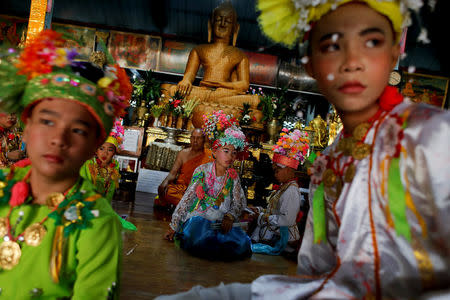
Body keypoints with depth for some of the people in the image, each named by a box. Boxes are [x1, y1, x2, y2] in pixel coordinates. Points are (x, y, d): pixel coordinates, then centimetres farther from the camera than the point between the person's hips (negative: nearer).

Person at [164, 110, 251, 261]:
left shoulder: (233, 176, 9)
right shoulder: (202, 171, 0)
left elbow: (239, 202, 9)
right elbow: (186, 199, 1)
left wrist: (230, 216, -13)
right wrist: (173, 226, 0)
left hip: (221, 222, 4)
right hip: (198, 216, -3)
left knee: (241, 243, -24)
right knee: (202, 239, -37)